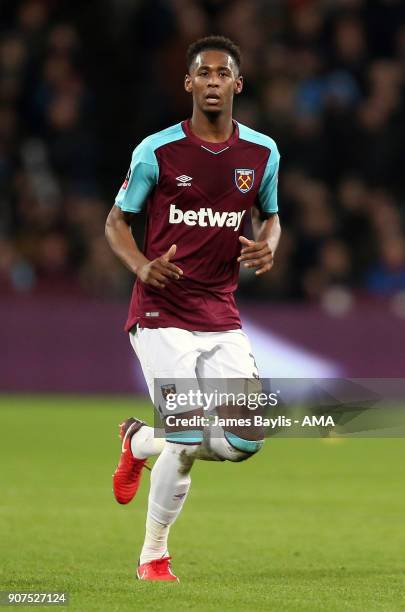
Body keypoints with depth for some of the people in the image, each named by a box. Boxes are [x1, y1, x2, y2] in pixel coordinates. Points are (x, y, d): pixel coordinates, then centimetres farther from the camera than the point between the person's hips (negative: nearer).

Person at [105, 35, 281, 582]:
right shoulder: (157, 152, -6)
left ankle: (140, 441, 22)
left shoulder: (262, 153, 4)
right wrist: (142, 265, -17)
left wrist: (267, 247, -4)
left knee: (247, 440, -3)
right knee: (190, 441, -13)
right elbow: (117, 221, 3)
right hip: (162, 315, -4)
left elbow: (270, 215, 20)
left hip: (222, 318, 4)